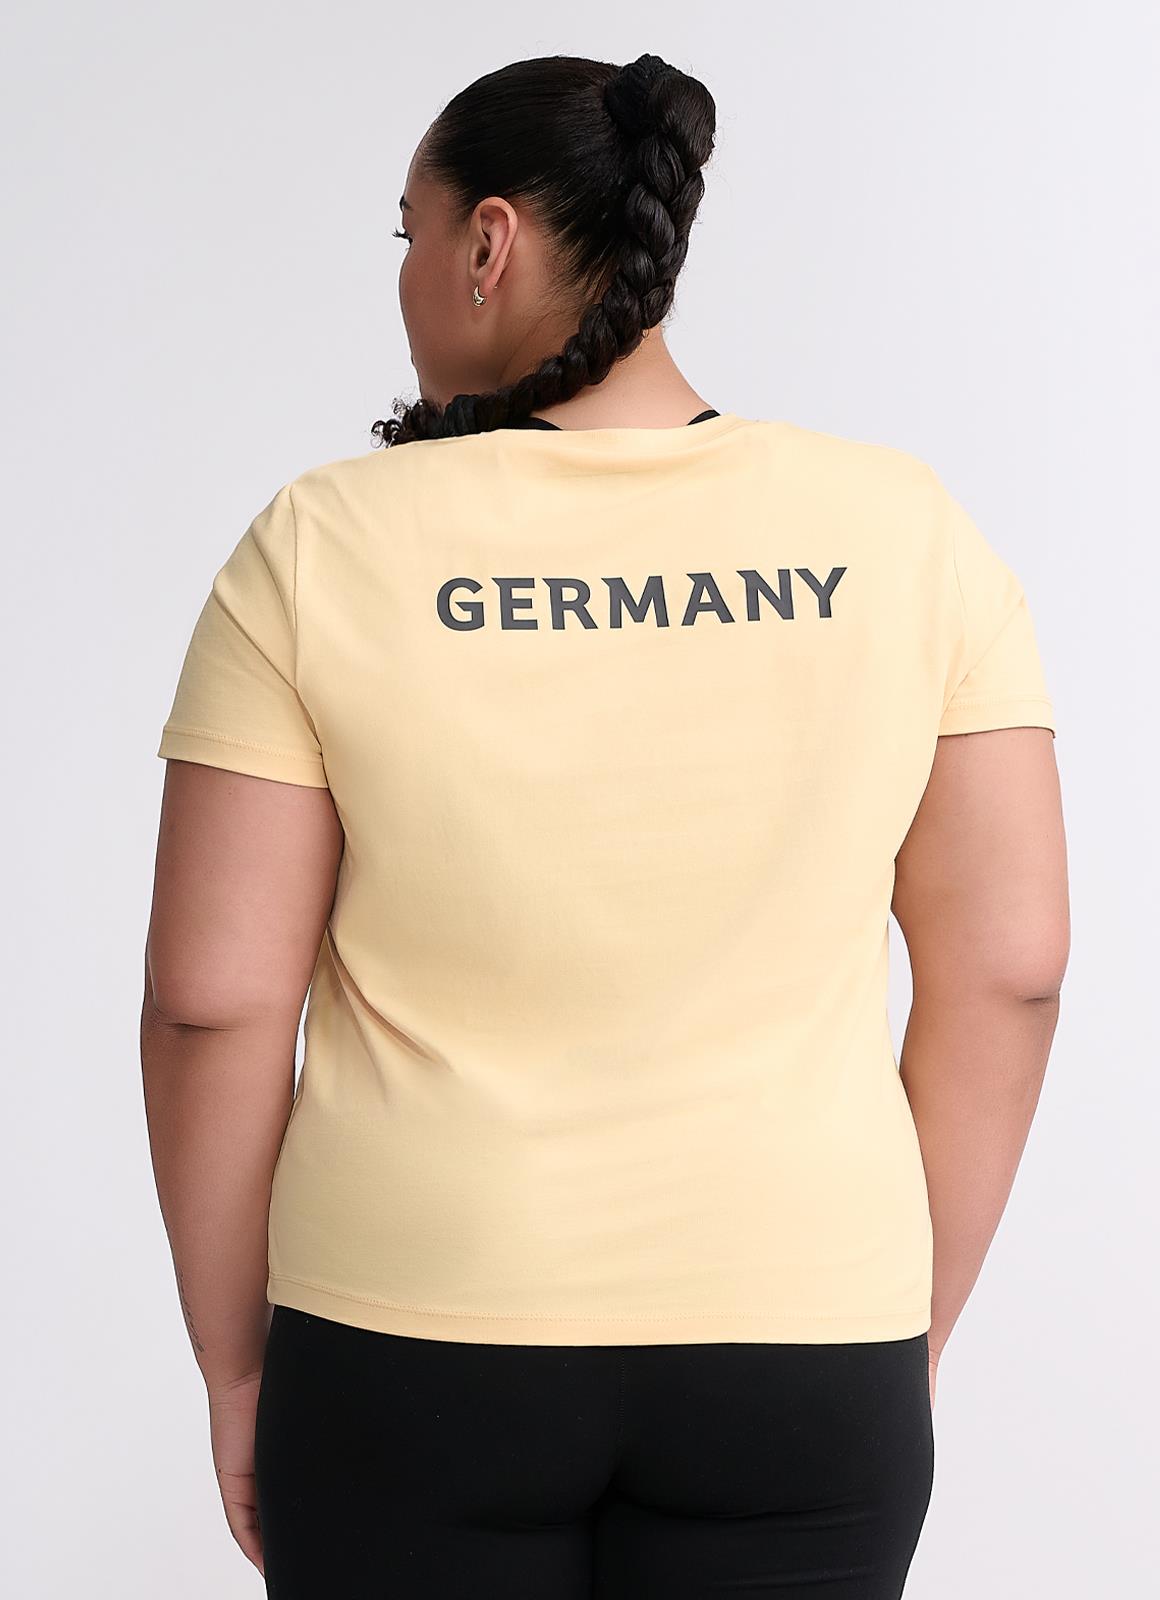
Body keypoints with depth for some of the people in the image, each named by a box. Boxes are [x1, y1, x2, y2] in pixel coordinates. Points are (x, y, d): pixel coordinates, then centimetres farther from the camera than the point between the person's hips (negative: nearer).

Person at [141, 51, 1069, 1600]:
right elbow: (1010, 965, -2)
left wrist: (233, 1368, 4)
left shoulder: (323, 551, -8)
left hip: (412, 1348, -1)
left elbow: (209, 998, -8)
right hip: (799, 1354, 2)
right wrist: (916, 1329, 9)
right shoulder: (904, 535, -4)